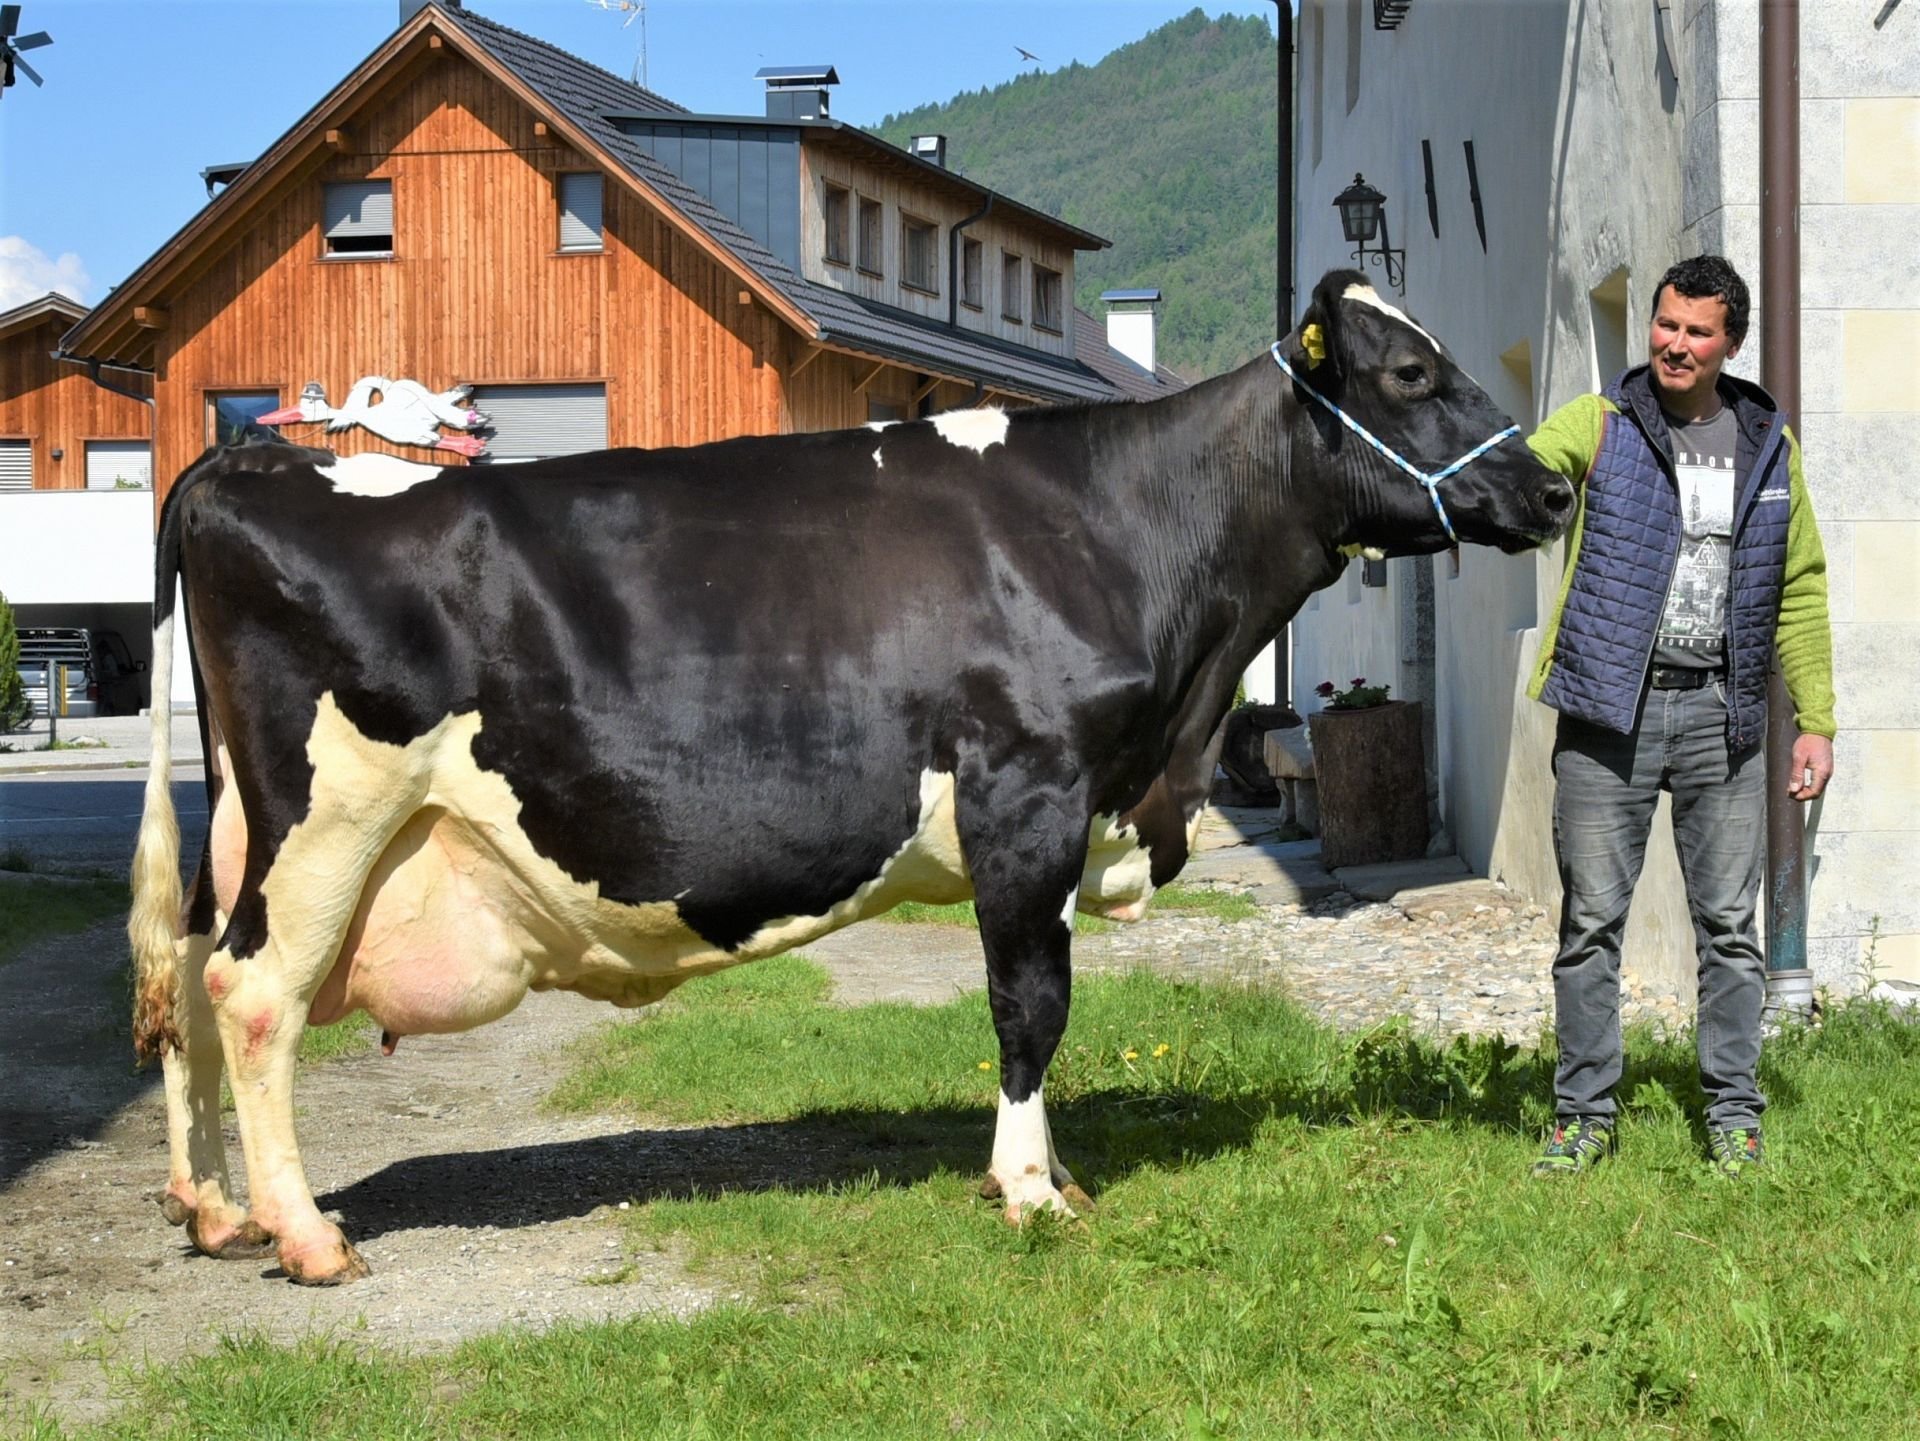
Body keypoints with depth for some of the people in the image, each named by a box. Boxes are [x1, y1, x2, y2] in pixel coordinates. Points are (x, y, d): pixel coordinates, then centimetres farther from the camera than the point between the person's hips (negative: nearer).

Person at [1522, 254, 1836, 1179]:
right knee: (1591, 921, 1)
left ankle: (1733, 1117, 15)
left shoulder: (1769, 445, 10)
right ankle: (1584, 1118, 11)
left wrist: (1816, 720, 8)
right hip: (1609, 709, -2)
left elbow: (1799, 591, 12)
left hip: (1720, 712, 2)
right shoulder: (1598, 426, 2)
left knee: (1728, 922, 5)